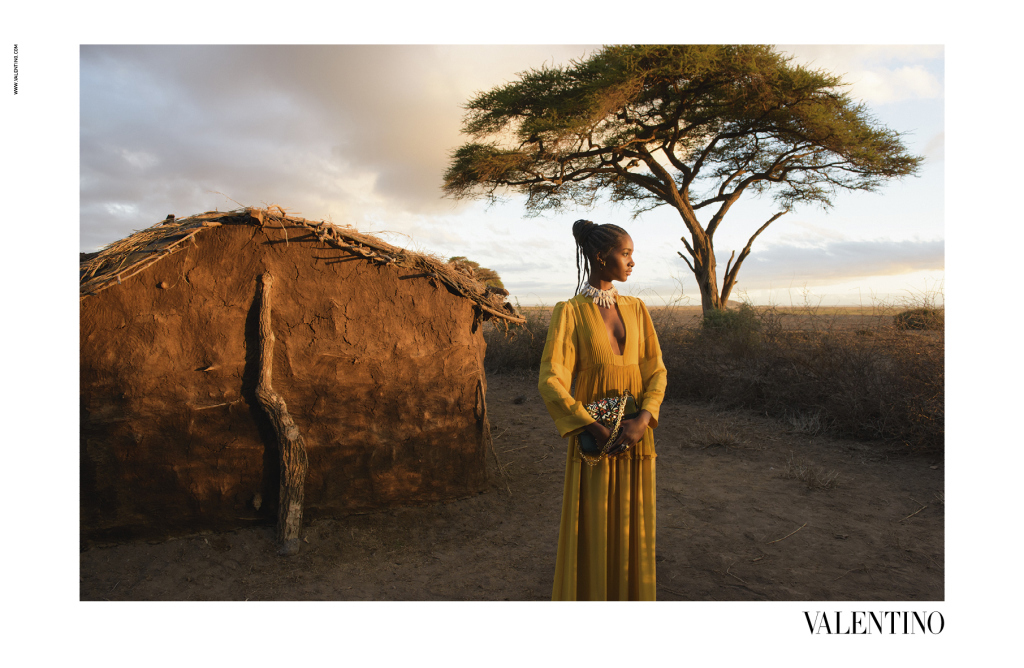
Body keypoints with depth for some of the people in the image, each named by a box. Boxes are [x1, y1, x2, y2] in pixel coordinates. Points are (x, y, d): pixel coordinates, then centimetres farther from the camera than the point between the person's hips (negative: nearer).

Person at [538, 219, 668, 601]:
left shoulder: (636, 309, 8)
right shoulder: (569, 312, -6)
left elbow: (656, 370, 4)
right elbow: (551, 382, -13)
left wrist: (643, 419, -13)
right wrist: (597, 430, -19)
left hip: (636, 438, 4)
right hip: (594, 439, -4)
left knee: (633, 529, 14)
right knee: (593, 532, 6)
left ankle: (631, 598, 33)